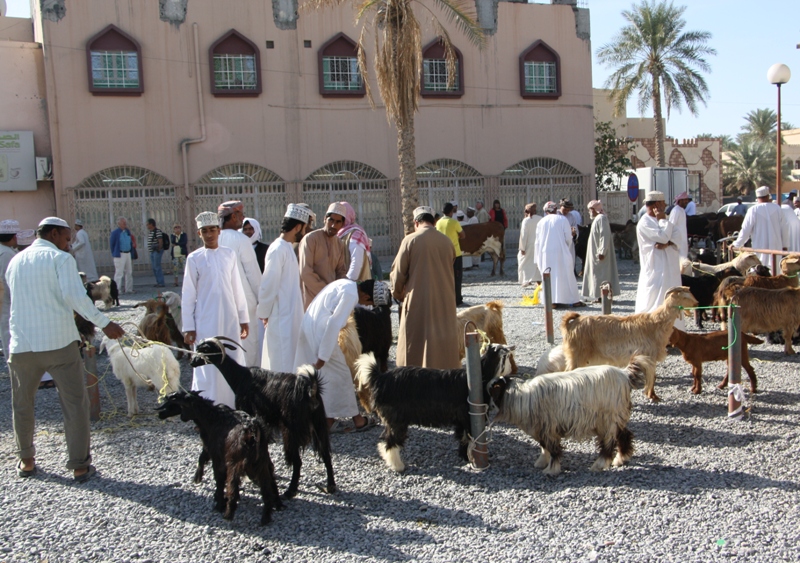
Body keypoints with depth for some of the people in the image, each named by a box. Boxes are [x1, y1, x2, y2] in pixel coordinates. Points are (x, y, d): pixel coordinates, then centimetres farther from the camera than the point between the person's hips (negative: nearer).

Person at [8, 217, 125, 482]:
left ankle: (26, 460, 31)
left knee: (22, 405, 19)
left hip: (22, 344, 5)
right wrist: (104, 323, -17)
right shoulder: (60, 259, -6)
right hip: (59, 343, -5)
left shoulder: (15, 261, 12)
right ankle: (80, 465, 7)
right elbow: (75, 296, -20)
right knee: (75, 404, 4)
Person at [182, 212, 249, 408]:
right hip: (206, 322, -3)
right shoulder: (194, 258, -2)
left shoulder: (230, 254, 5)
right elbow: (188, 295, -1)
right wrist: (188, 327, -4)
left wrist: (244, 318, 8)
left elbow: (237, 288, 8)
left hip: (230, 319, 3)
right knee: (209, 368, 1)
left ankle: (234, 406, 18)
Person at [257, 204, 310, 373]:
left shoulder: (286, 248, 12)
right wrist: (264, 313, -10)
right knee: (283, 365, -4)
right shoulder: (278, 249, -17)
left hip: (290, 316, 9)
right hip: (282, 317, -9)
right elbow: (268, 284, -17)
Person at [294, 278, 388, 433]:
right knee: (340, 374, 3)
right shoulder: (350, 294, -17)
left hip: (308, 329, 9)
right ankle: (356, 419, 14)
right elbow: (334, 324, -22)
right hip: (319, 333, -9)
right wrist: (323, 356, -18)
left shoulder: (346, 285, 12)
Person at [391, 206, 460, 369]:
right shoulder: (447, 242, 2)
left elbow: (398, 272, -4)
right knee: (444, 340, 12)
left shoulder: (410, 240, -9)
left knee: (416, 344, 4)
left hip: (418, 302, -3)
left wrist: (398, 293, 14)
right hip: (445, 302, 4)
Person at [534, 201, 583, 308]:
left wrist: (537, 259, 13)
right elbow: (568, 238, -3)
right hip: (561, 252, -2)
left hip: (546, 254, 2)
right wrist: (567, 248, 17)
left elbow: (537, 242, 7)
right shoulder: (562, 219, -1)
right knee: (565, 276, 4)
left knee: (550, 277, 7)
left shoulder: (541, 222, 6)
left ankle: (553, 301, 2)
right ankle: (574, 300, 7)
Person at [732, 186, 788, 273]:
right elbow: (784, 228, 5)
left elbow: (746, 230, -6)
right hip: (776, 247, 3)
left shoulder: (753, 210, -8)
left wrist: (737, 244, 5)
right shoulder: (777, 208, 0)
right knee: (775, 272, 8)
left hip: (760, 247, -2)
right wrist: (785, 245, 16)